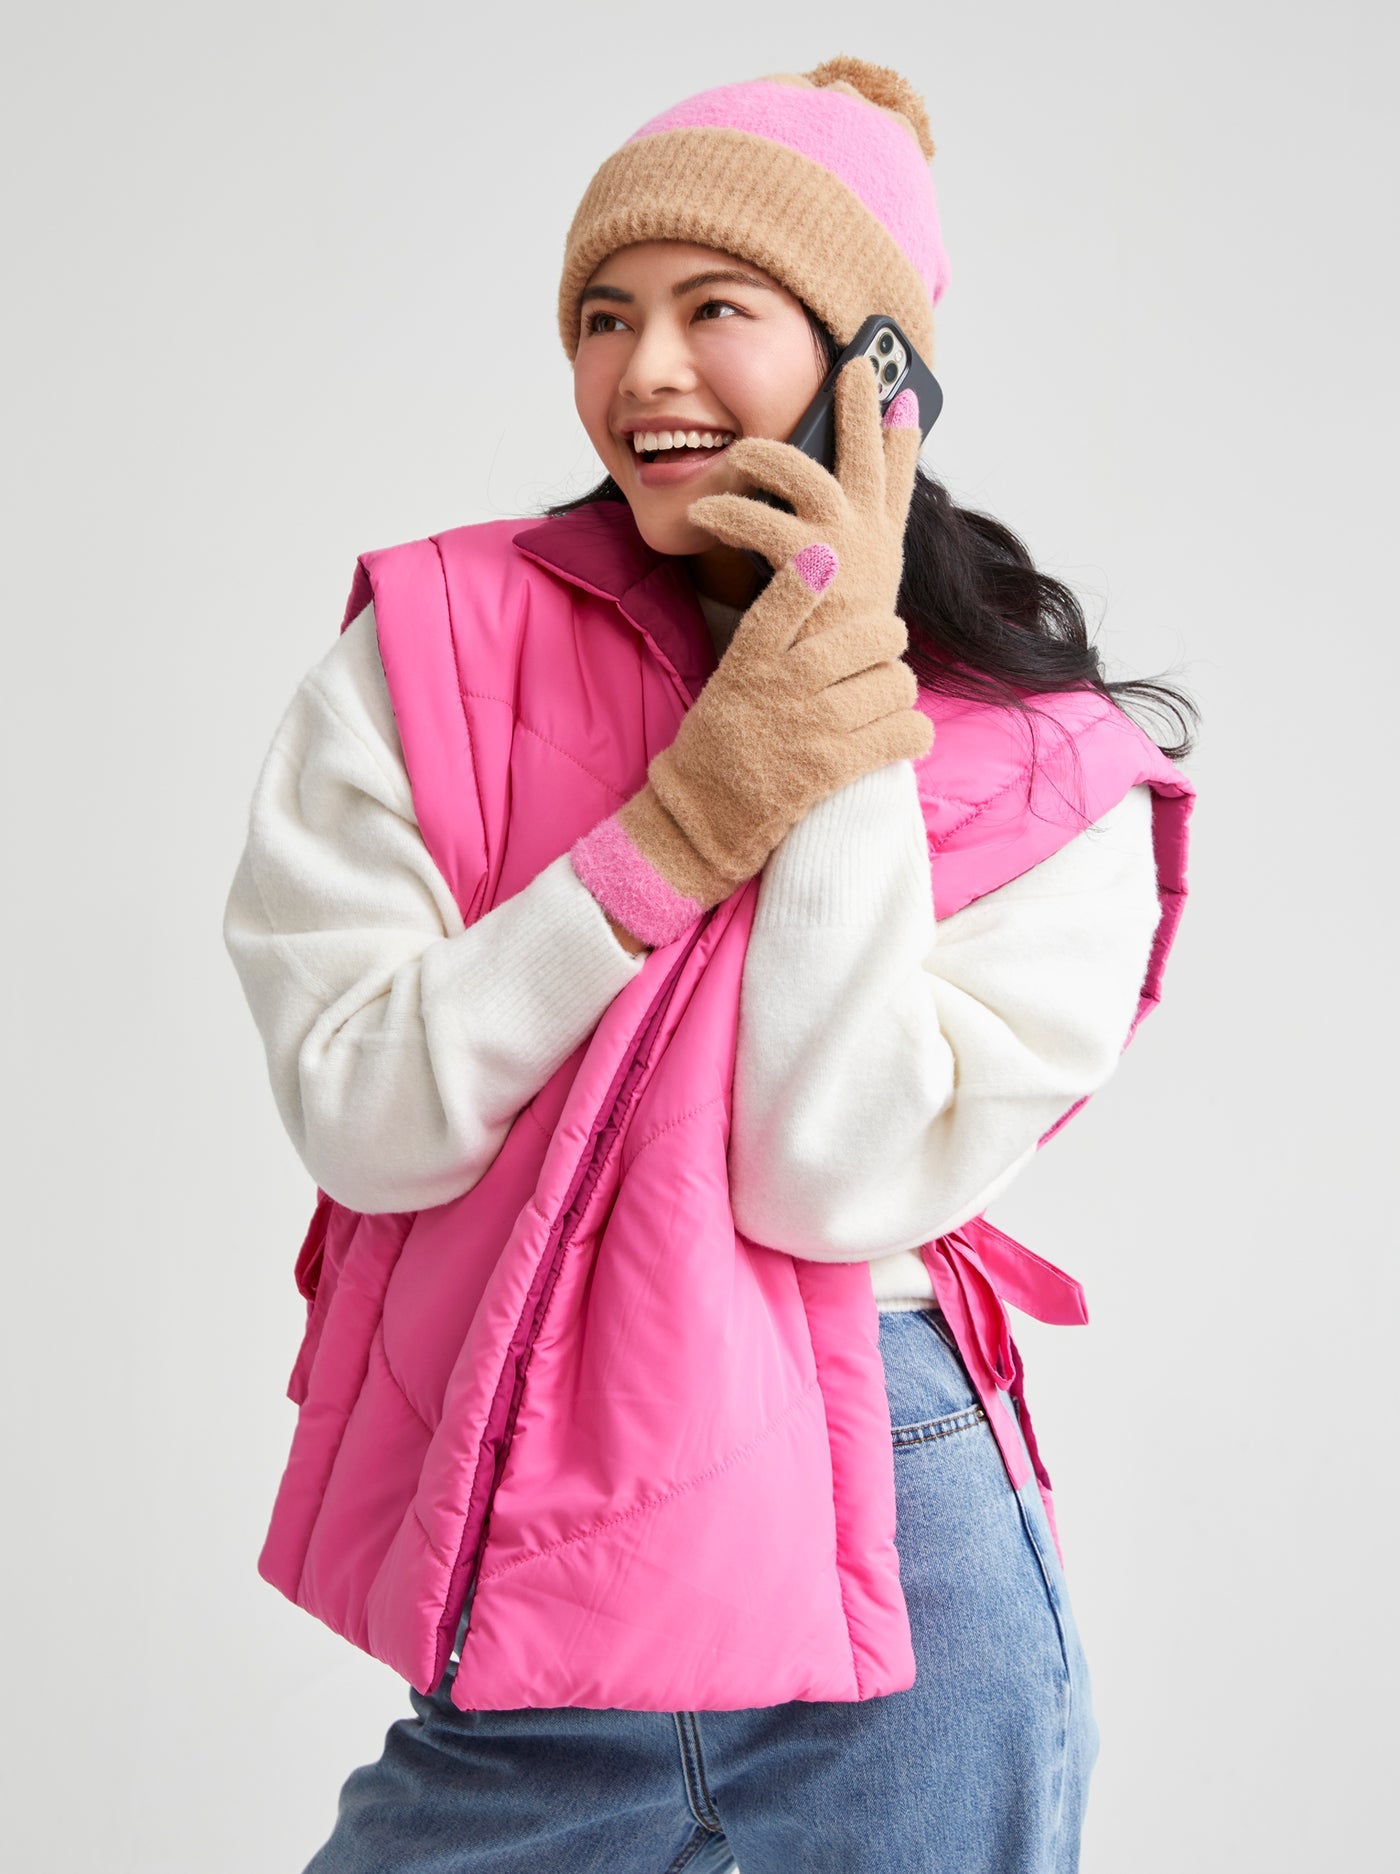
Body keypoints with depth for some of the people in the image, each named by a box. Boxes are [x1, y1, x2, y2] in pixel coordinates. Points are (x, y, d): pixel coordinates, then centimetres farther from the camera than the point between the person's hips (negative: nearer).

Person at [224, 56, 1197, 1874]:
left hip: (888, 1598, 0)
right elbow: (363, 1117, -9)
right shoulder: (427, 650, -1)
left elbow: (839, 1177, -15)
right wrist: (687, 819, -18)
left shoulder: (1050, 780, -3)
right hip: (504, 1573, 1)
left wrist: (856, 686, -14)